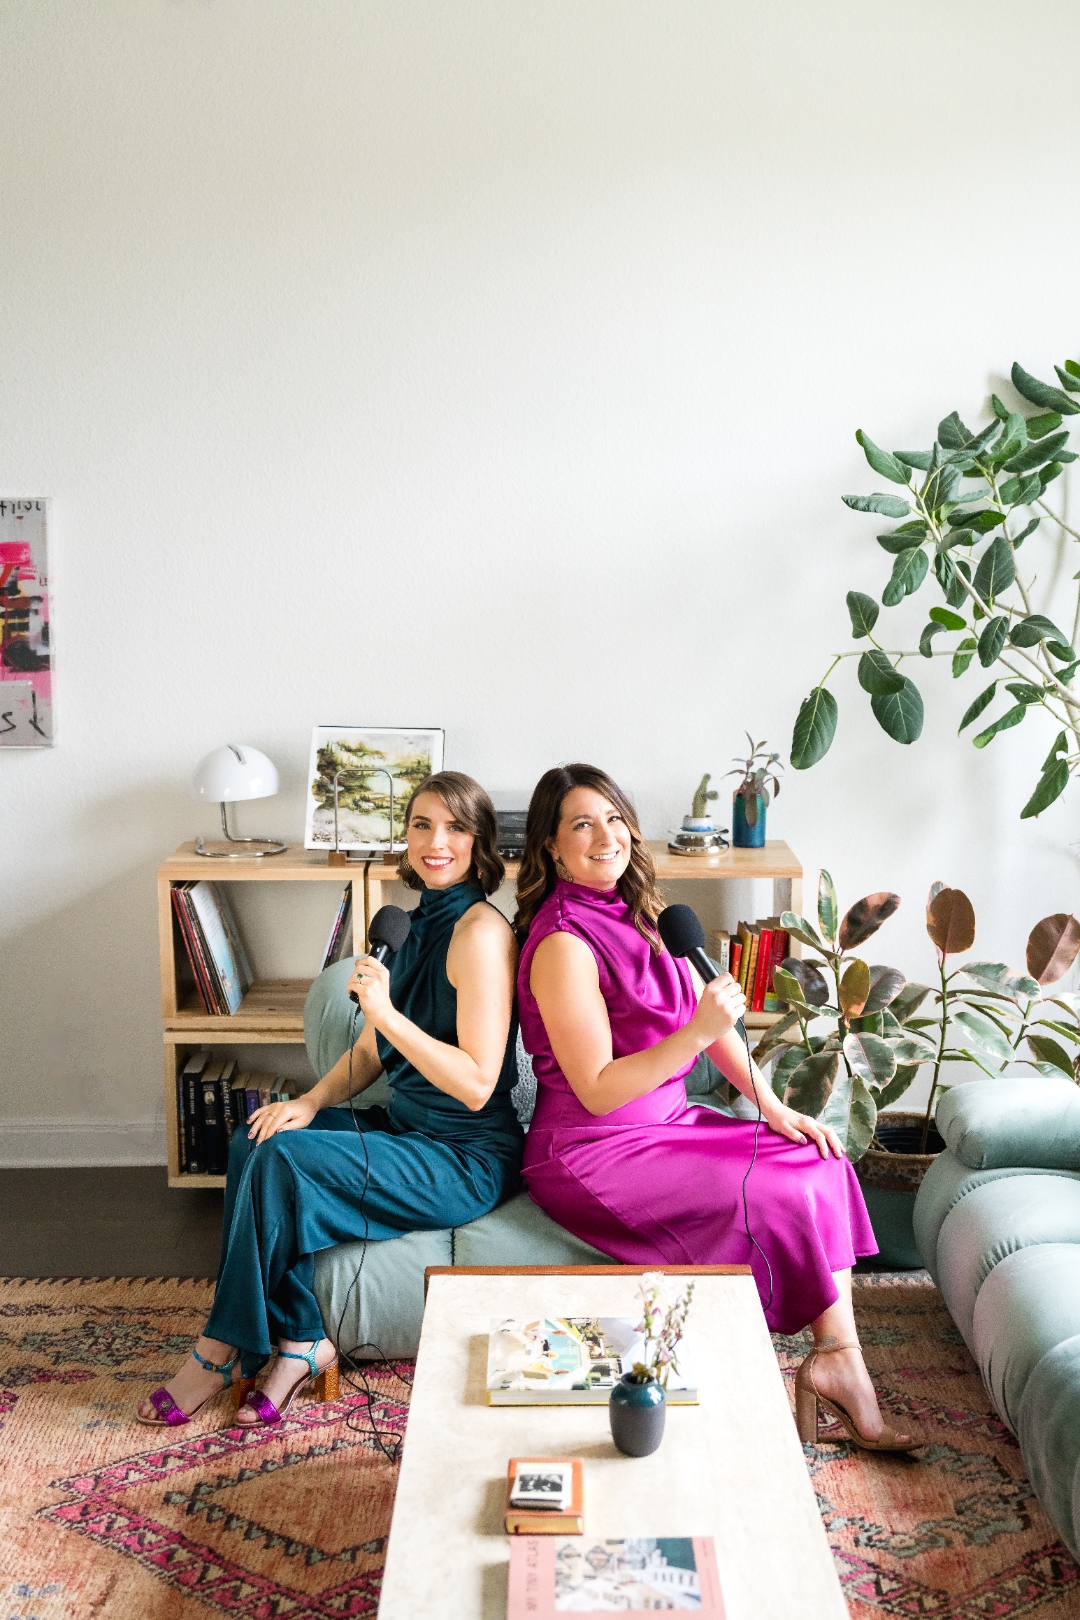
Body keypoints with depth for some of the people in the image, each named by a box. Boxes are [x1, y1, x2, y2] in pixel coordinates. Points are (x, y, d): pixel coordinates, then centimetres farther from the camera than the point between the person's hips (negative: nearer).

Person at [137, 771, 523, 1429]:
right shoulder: (425, 920, 10)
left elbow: (477, 1085, -24)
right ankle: (303, 1339, -3)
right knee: (256, 1140, -5)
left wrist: (387, 1013, -28)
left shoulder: (481, 932, -19)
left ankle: (227, 1350, -3)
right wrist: (311, 1103, -2)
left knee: (282, 1161, -20)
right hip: (408, 1128, 9)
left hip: (468, 1161, -9)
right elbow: (374, 1051, 14)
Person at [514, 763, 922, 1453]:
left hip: (665, 1124, 9)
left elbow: (710, 1011, 11)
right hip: (591, 1156, -8)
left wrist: (773, 1106, 3)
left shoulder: (637, 912, 6)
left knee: (821, 1162, -2)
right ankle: (838, 1362, 6)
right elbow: (597, 1090, -21)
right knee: (780, 1195, -16)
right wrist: (696, 1033, -29)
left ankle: (840, 1359, -5)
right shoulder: (564, 942, -20)